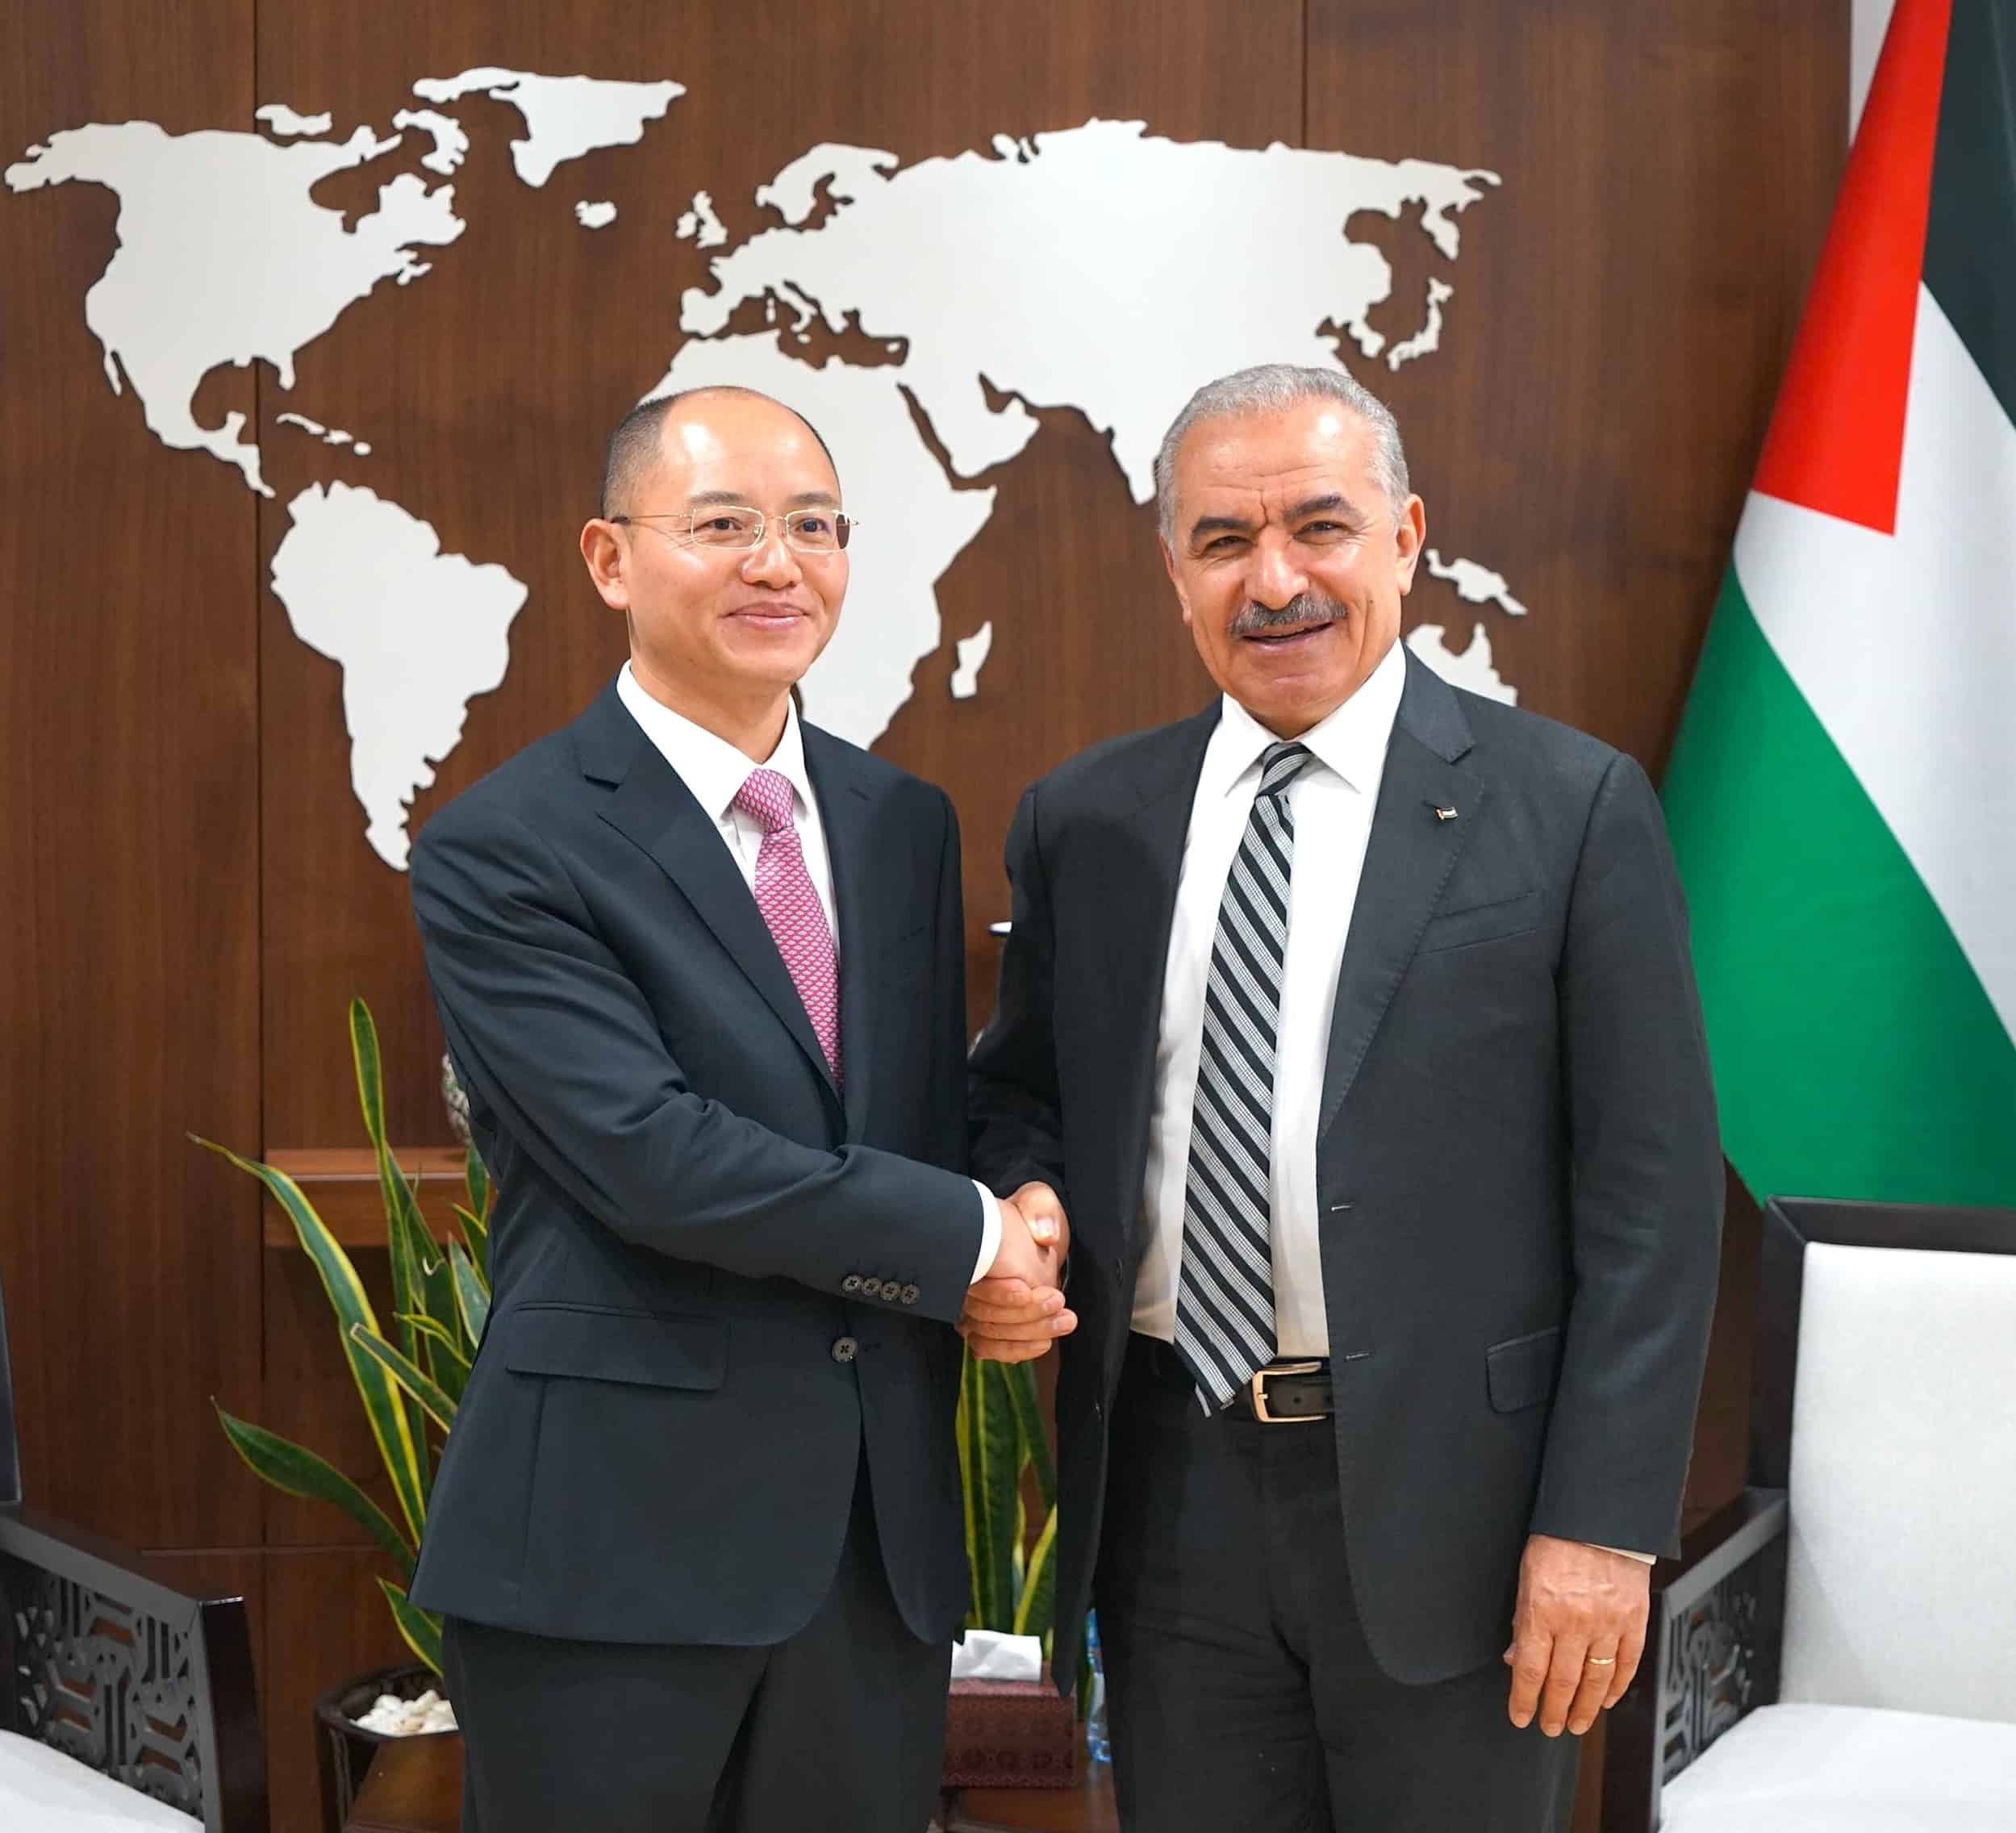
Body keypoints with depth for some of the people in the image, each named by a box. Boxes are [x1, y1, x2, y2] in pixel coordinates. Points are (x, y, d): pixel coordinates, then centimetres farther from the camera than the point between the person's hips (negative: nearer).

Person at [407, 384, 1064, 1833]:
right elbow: (651, 1156, -19)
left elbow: (938, 1118, 13)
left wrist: (1004, 1265, -9)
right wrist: (970, 1239, -12)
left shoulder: (906, 824, 11)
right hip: (614, 1540, -5)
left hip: (886, 1533, 5)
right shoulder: (502, 851, -10)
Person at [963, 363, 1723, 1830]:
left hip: (1451, 1502, -3)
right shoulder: (1083, 823, 7)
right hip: (1171, 1495, 3)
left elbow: (1652, 1195, -6)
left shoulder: (1569, 809, -4)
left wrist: (1605, 1525, -11)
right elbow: (1020, 1093, 17)